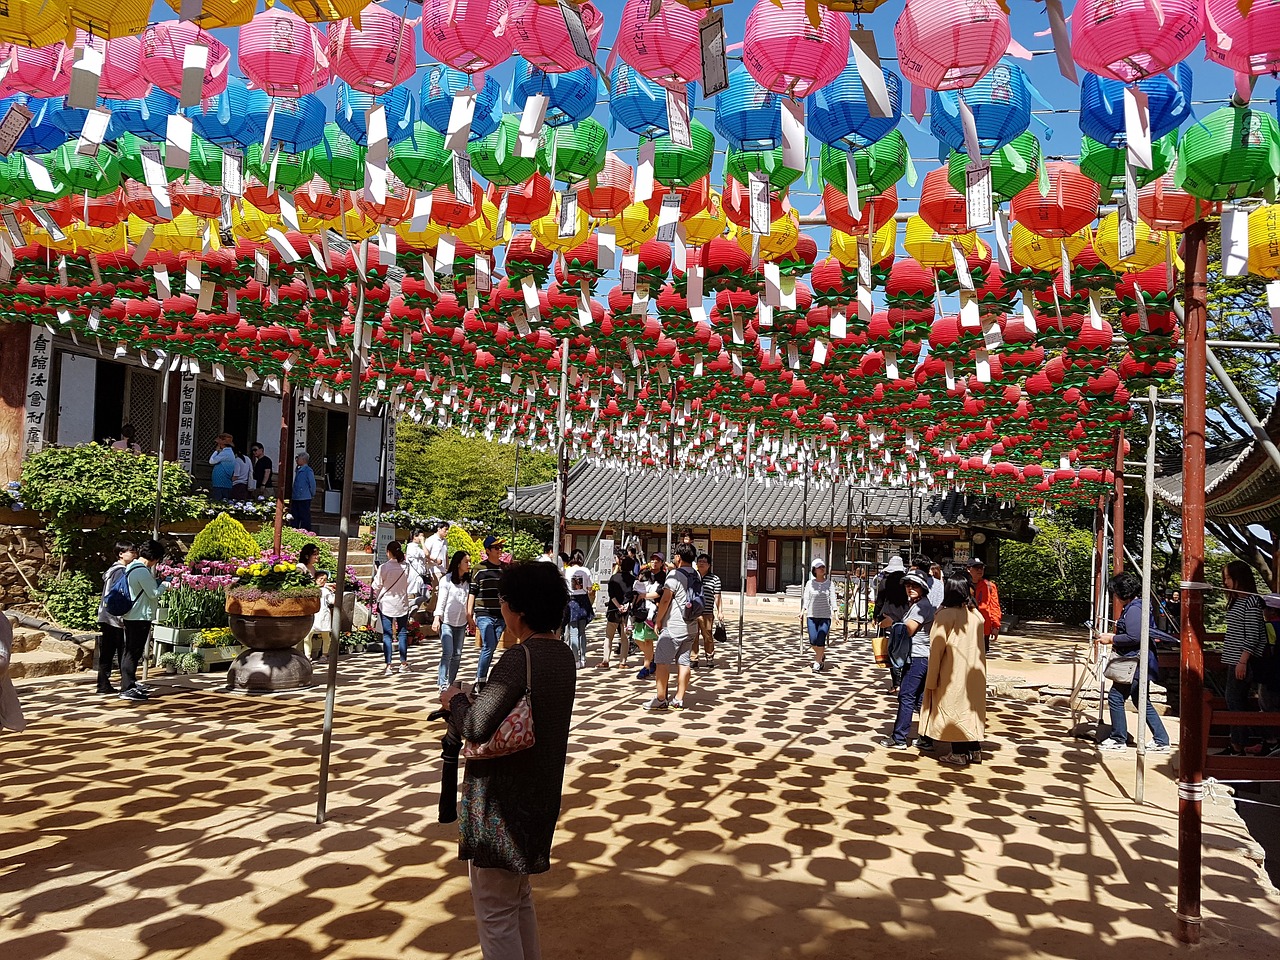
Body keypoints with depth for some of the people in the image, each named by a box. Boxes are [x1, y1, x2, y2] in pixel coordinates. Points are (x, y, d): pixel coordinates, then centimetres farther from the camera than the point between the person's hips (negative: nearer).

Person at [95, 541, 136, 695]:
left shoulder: (113, 570, 18)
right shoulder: (120, 571, -12)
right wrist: (122, 619, -18)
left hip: (106, 619, 10)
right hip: (115, 620, -10)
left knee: (107, 654, 9)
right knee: (124, 654, -4)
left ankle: (103, 685, 11)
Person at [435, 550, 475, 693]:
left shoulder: (467, 581, 10)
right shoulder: (446, 579, -5)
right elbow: (441, 600, -7)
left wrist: (470, 619, 14)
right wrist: (437, 619, -16)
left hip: (461, 623, 5)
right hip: (446, 622, -5)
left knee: (457, 655, 5)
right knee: (447, 653, -13)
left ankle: (450, 683, 14)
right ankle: (443, 684, -8)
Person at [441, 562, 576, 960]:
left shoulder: (520, 658, -23)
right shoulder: (563, 655, 4)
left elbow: (475, 726, -29)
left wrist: (455, 699, -10)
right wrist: (472, 700, 8)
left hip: (502, 800, -9)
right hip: (540, 794, 9)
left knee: (495, 910, 4)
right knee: (519, 898, 24)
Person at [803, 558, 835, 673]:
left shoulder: (828, 583, 3)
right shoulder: (810, 583, 2)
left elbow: (832, 599, 1)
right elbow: (806, 598, 2)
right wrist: (802, 610, -11)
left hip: (825, 616, 0)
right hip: (812, 616, 0)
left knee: (821, 640, -9)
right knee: (813, 641, -4)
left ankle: (817, 663, 5)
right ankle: (822, 656, 27)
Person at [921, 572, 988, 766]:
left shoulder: (945, 615, -16)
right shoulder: (977, 615, -1)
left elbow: (937, 649, -13)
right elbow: (980, 647, 8)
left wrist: (931, 680, -7)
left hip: (952, 674, -5)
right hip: (973, 675, 5)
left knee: (953, 709, 4)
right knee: (972, 708, 14)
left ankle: (959, 754, 9)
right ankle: (974, 751, 22)